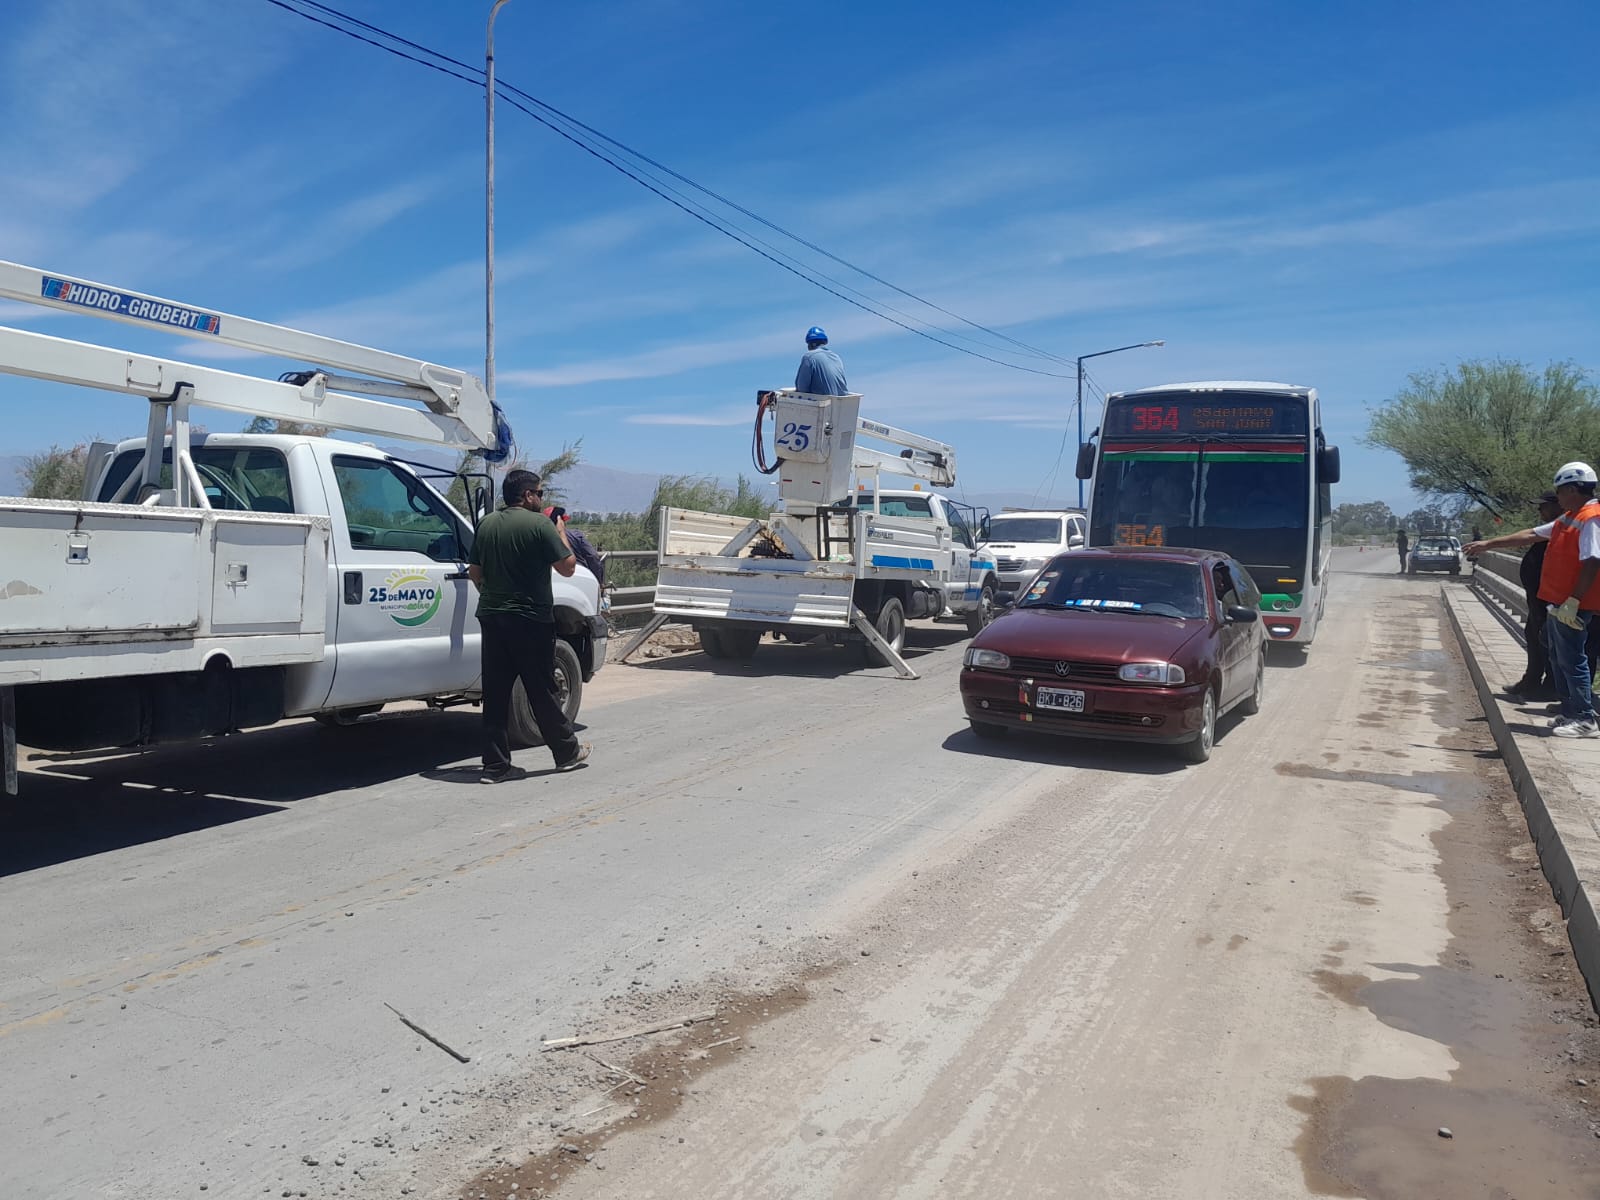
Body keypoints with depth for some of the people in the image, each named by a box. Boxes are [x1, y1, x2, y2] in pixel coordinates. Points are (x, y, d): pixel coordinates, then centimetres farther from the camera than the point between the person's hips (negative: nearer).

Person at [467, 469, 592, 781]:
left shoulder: (487, 524, 9)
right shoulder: (540, 524, -11)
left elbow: (474, 573, 13)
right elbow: (568, 566, -9)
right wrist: (560, 533, 5)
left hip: (491, 617, 6)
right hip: (530, 620, -5)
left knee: (495, 693, 7)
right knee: (542, 691, 6)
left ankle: (495, 765, 8)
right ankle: (567, 752, 20)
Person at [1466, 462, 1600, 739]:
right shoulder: (1569, 518, 15)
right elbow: (1530, 535, 22)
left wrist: (1573, 602, -25)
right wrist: (1488, 544, 23)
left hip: (1572, 606, -10)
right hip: (1557, 602, 10)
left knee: (1571, 659, -7)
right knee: (1558, 656, 15)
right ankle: (1569, 710, 23)